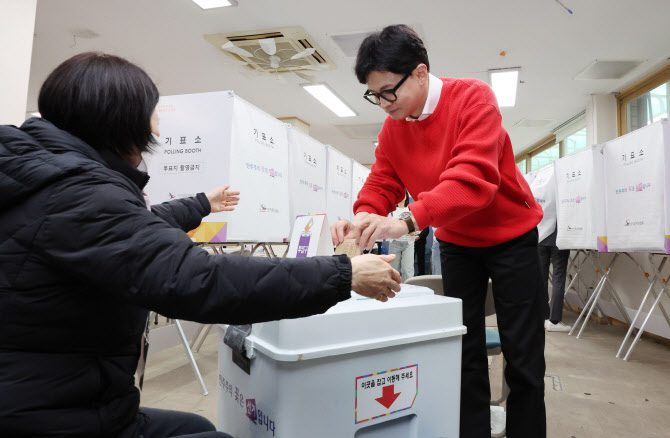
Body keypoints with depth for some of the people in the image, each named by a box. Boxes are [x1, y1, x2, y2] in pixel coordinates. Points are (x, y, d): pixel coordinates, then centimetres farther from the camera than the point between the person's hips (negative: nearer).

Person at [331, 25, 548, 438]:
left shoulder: (473, 98, -22)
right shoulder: (393, 128, -5)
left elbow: (474, 176, -36)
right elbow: (382, 185, -7)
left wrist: (407, 221, -49)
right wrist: (364, 218, -30)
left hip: (511, 236, -4)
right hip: (456, 244, 4)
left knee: (524, 356, 4)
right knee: (466, 354, 11)